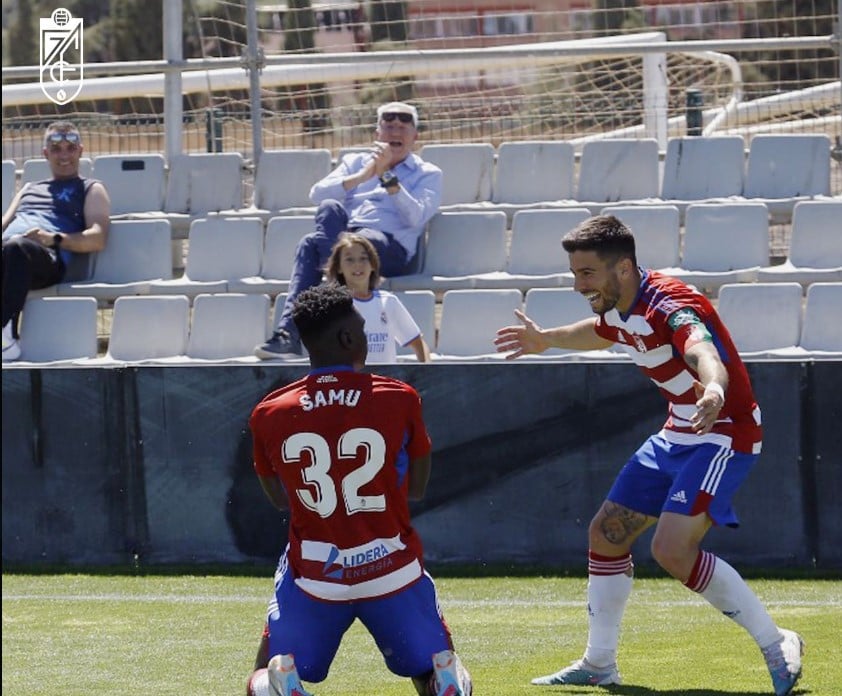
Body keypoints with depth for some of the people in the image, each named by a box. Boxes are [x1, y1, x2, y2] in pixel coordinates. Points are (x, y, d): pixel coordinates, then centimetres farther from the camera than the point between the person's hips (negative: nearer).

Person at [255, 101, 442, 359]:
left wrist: (388, 177, -8)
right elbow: (317, 194, 10)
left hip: (392, 248, -3)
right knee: (320, 225, -34)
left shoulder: (427, 174, 20)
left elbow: (415, 217, -1)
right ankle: (288, 333, -42)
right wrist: (363, 176, -1)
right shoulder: (356, 162, 30)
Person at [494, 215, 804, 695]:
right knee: (607, 533, 12)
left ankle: (776, 644, -10)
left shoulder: (670, 306, -27)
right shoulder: (618, 309, 1)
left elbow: (702, 351, -51)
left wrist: (714, 390, -73)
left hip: (724, 434, -10)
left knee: (673, 549, -23)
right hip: (678, 435, 10)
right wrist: (547, 340, 42)